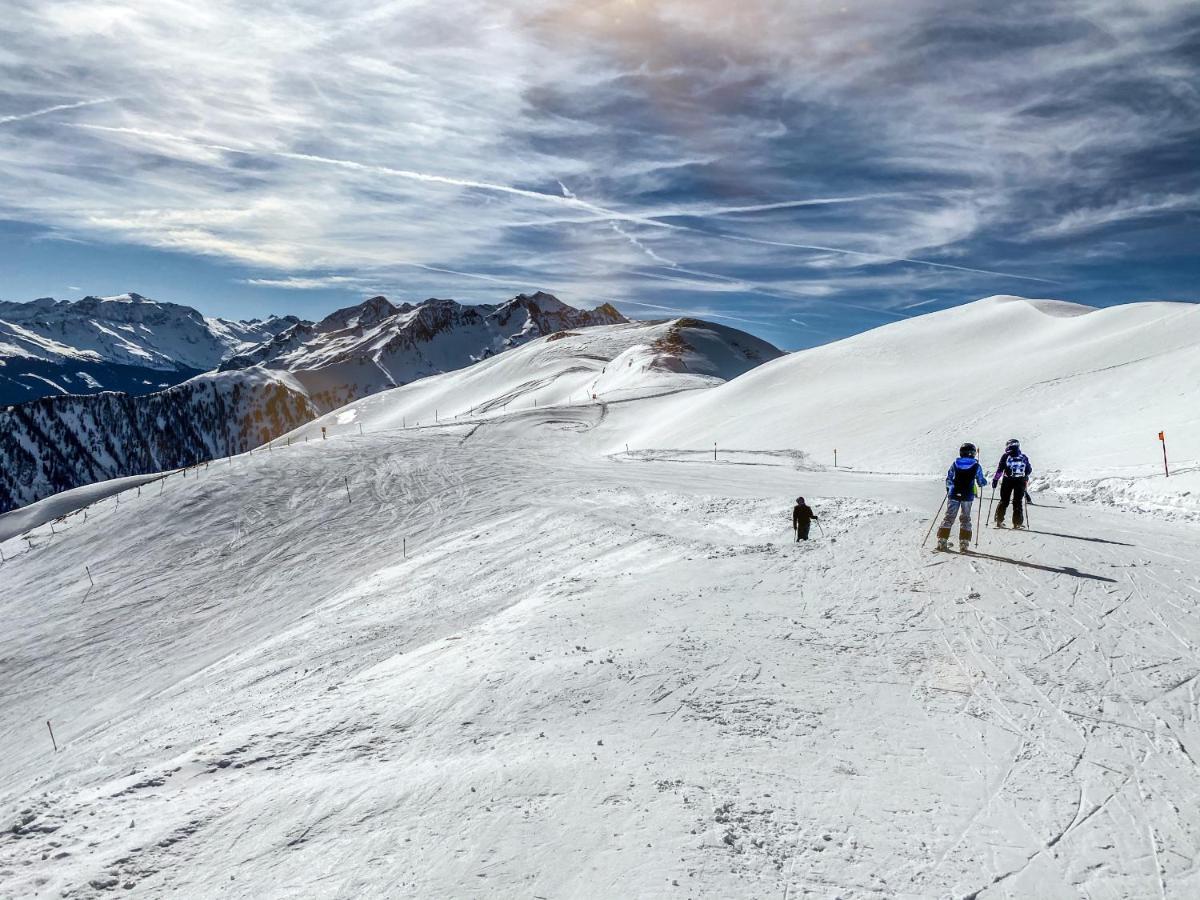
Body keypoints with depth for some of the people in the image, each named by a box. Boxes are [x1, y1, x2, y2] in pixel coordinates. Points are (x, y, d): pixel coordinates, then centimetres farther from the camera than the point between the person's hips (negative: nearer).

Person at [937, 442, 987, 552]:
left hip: (953, 495, 1)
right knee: (965, 519, 10)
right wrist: (984, 481, 27)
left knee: (949, 517, 8)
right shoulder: (976, 466, -3)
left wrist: (948, 489, 23)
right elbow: (982, 482, 5)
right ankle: (964, 544, 6)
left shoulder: (955, 464, -1)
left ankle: (942, 541, 5)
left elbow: (948, 480, 5)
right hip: (968, 496, -1)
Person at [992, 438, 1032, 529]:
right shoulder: (1024, 457, 5)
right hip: (1020, 482, 2)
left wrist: (995, 479, 0)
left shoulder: (1006, 456, -5)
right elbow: (1029, 470, 12)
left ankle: (999, 520, 8)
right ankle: (1017, 522, 7)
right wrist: (1025, 477, 29)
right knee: (1018, 501, 10)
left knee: (1004, 501, 10)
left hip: (1007, 481, -2)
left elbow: (1000, 469, -8)